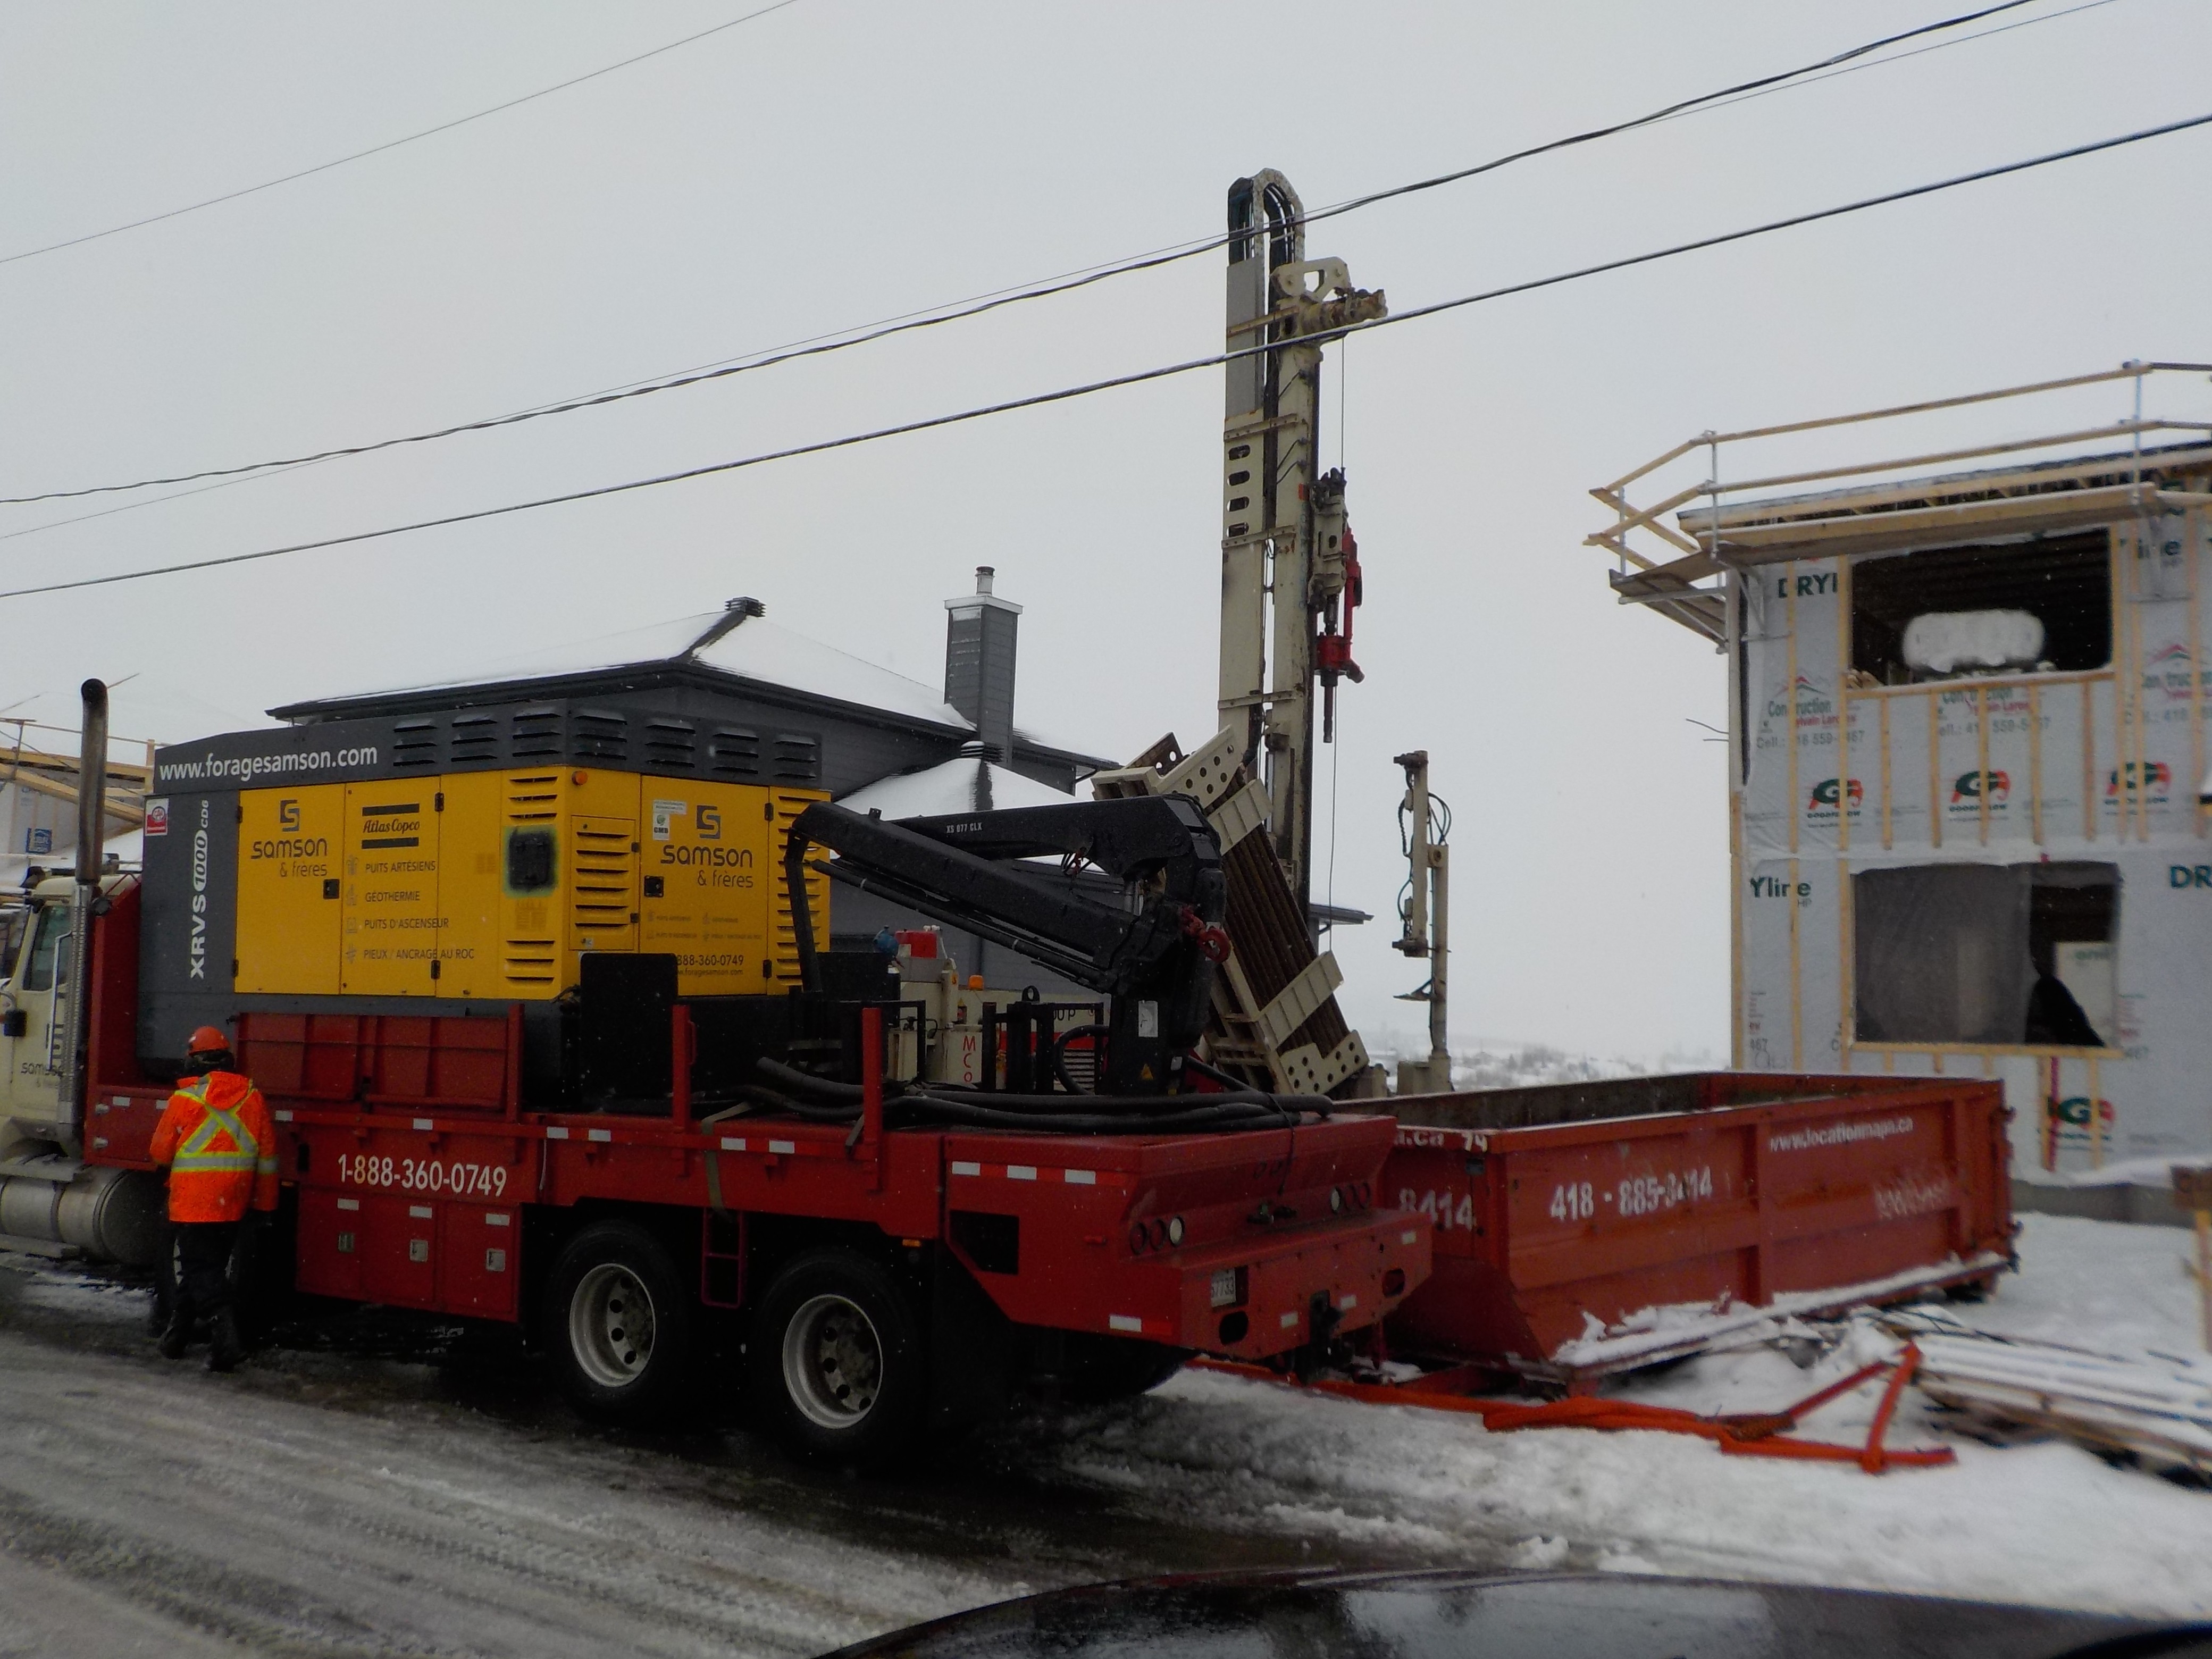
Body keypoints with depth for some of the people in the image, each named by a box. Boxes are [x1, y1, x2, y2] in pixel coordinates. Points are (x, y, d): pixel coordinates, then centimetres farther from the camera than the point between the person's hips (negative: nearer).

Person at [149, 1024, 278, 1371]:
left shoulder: (184, 1100, -10)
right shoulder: (253, 1098, 2)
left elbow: (160, 1152, 0)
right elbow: (268, 1157, 5)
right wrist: (265, 1201, 14)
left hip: (193, 1205, -5)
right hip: (234, 1208, 5)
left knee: (202, 1272, -3)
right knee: (208, 1267, 18)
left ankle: (225, 1338, -19)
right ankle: (177, 1336, 31)